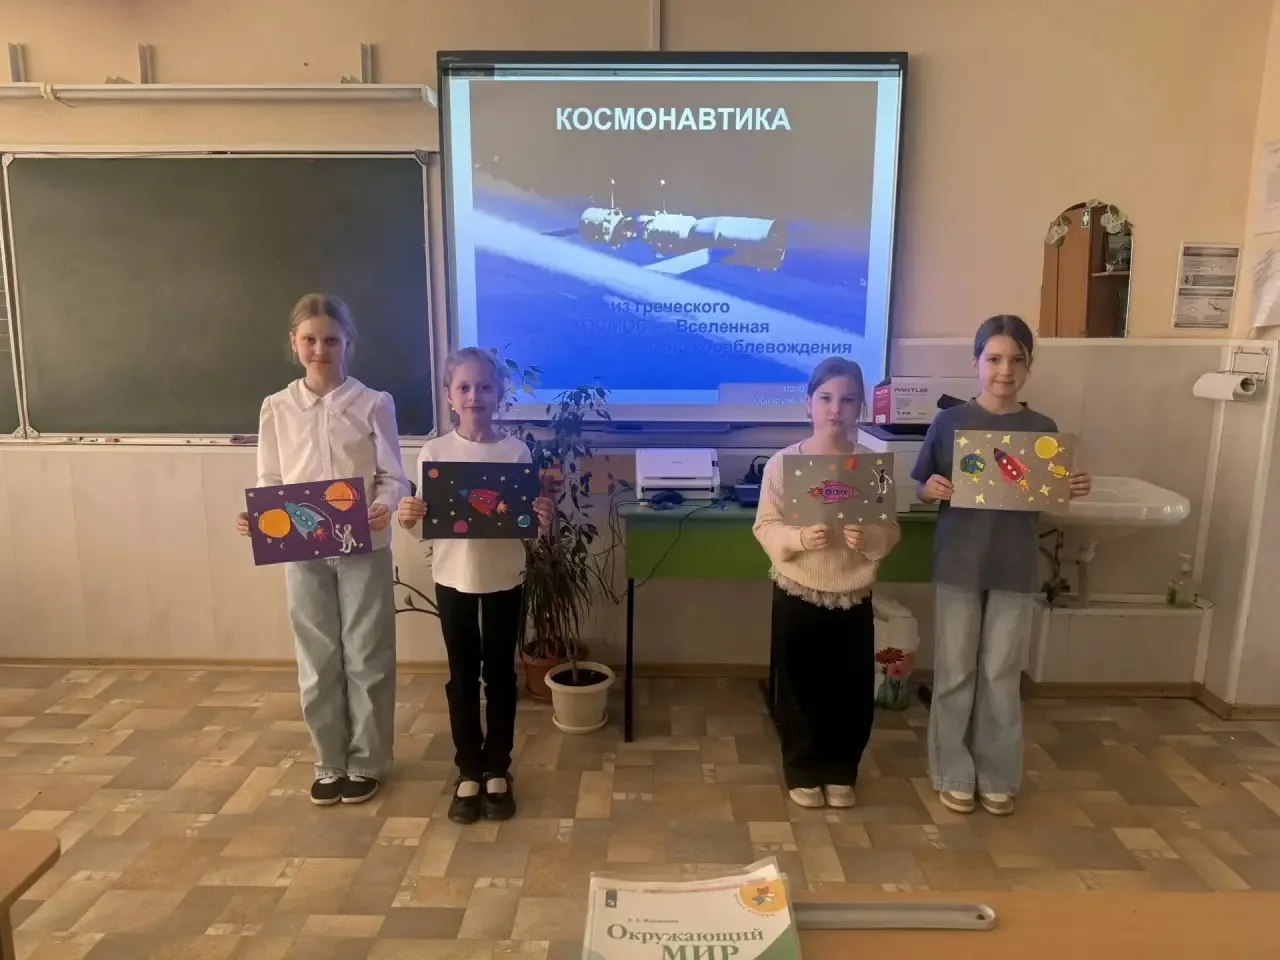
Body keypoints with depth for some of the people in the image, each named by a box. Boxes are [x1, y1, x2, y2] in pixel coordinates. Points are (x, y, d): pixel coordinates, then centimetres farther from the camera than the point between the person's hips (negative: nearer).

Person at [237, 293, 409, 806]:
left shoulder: (373, 404, -4)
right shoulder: (277, 408, 3)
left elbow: (393, 477, -5)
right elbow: (269, 482, 5)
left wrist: (383, 508, -25)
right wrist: (255, 516, -15)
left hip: (364, 549, -2)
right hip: (303, 551, 2)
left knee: (366, 658, 7)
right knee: (318, 661, 11)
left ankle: (366, 761, 25)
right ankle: (330, 762, 29)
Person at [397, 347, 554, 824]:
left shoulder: (516, 451, -6)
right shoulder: (434, 452, -4)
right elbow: (424, 524, -2)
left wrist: (544, 521, -23)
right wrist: (408, 520, -23)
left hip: (504, 580, 0)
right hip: (454, 580, 1)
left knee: (500, 675, 12)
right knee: (462, 678, 12)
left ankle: (498, 771, 28)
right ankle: (468, 772, 28)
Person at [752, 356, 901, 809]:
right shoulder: (782, 462, -7)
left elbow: (891, 531, -1)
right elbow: (765, 527, -7)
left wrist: (869, 538, -23)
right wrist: (799, 538, -25)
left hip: (854, 598, 2)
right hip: (797, 595, -1)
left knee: (852, 692, 11)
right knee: (799, 689, 8)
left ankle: (840, 773, 32)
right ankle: (803, 773, 29)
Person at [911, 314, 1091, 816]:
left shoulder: (1042, 429, 1)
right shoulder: (950, 422, -5)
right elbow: (921, 489, 2)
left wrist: (1071, 491, -12)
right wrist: (930, 489, -20)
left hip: (1014, 567, 1)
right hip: (958, 563, -1)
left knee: (1002, 675, 11)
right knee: (955, 673, 8)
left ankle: (998, 777, 27)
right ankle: (953, 775, 22)